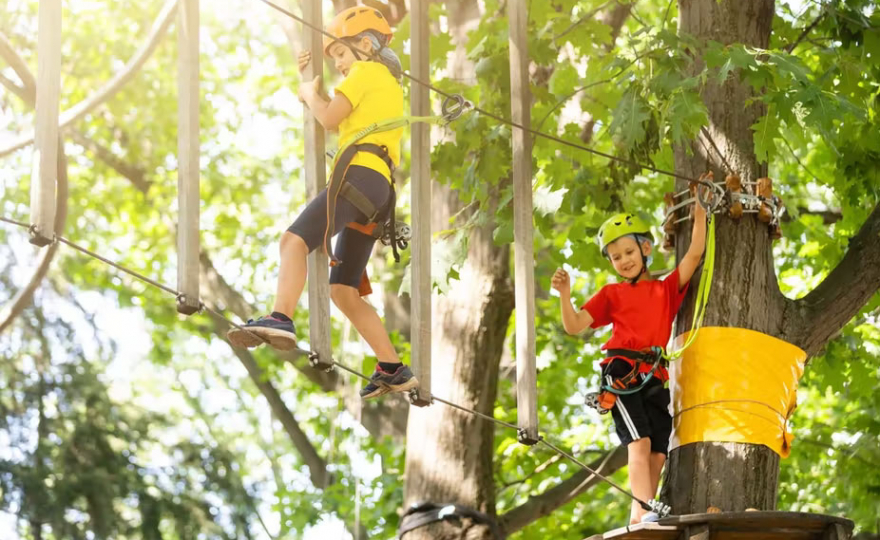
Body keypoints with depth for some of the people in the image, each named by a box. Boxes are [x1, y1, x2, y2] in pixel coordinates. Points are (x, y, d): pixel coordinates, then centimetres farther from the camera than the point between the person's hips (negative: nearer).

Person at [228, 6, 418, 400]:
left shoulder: (367, 71, 8)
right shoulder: (391, 87, 35)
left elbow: (329, 120, -3)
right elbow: (343, 118, 44)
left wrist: (310, 93, 17)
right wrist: (313, 80, 35)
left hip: (361, 174, -9)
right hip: (380, 190, 9)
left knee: (294, 239, -28)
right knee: (342, 291, 7)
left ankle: (280, 320, -52)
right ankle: (393, 371, 1)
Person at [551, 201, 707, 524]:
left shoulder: (667, 289, 20)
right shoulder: (612, 294, 14)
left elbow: (694, 255, 13)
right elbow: (574, 326, 7)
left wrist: (700, 216, 9)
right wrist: (565, 295, -8)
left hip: (654, 379, 4)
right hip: (622, 372, -4)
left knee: (657, 453, -5)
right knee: (639, 442, -19)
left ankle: (637, 520, -6)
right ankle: (644, 512, -29)